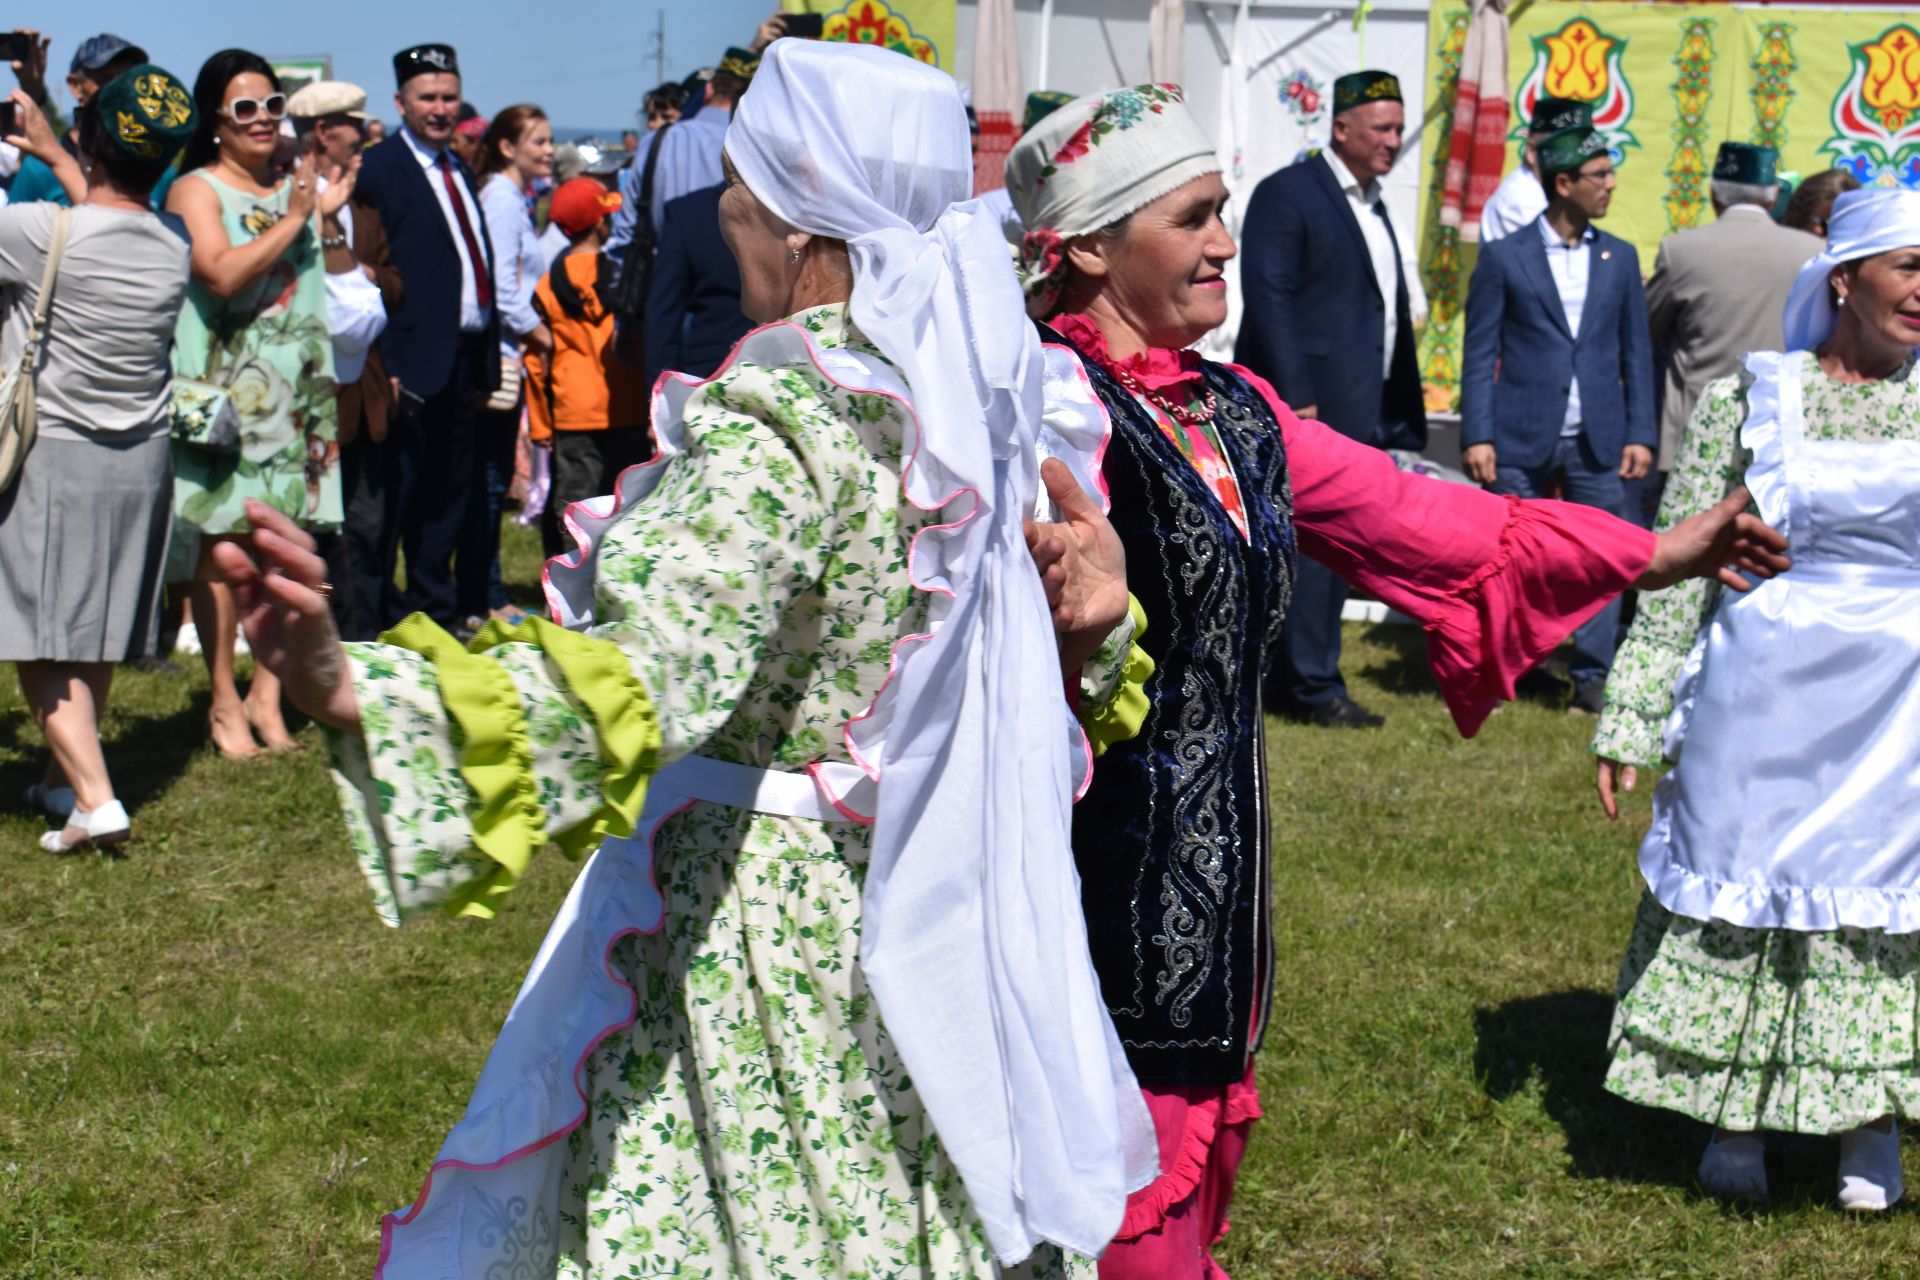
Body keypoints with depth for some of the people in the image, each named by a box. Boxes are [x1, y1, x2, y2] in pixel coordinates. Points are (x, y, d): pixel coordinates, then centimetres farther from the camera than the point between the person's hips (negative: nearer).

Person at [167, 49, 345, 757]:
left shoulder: (298, 186, 15)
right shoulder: (196, 190, -3)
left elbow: (321, 282, 21)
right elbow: (221, 275, -19)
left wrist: (330, 214, 7)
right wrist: (294, 220, -14)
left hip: (294, 391, 5)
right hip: (225, 394, -5)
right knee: (223, 545, -5)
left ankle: (267, 695, 11)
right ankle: (225, 701, 4)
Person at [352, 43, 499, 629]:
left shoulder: (460, 170, 16)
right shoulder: (379, 171, -8)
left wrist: (489, 356, 14)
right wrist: (386, 364, -21)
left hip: (466, 355, 8)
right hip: (417, 360, -8)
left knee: (449, 489, 15)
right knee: (396, 489, -3)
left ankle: (435, 604, 25)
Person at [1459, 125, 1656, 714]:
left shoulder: (1620, 258, 10)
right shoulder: (1504, 257, 0)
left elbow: (1637, 352, 11)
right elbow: (1480, 353, 0)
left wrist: (1640, 433, 4)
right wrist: (1477, 436, -8)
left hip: (1598, 442, 3)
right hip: (1521, 442, -3)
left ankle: (1593, 677, 12)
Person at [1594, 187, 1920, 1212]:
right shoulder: (1747, 399, -4)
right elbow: (1675, 570, -3)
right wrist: (1633, 720, -4)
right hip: (1760, 695, -2)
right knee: (1742, 882, 8)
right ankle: (1736, 1118, 26)